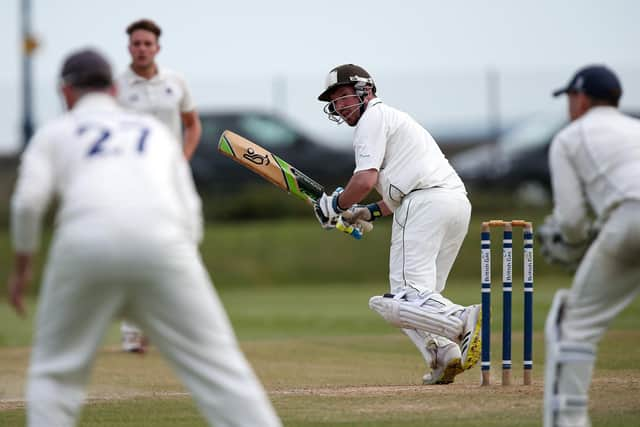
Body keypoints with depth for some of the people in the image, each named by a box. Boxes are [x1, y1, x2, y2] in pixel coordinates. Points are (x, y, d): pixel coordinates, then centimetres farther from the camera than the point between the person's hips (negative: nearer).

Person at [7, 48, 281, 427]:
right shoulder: (156, 130, 32)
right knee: (218, 365, 0)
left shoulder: (55, 132, 24)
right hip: (162, 243, 1)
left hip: (85, 243, -1)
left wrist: (22, 265, 18)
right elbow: (190, 213, 21)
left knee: (55, 374, 15)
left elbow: (28, 201, 5)